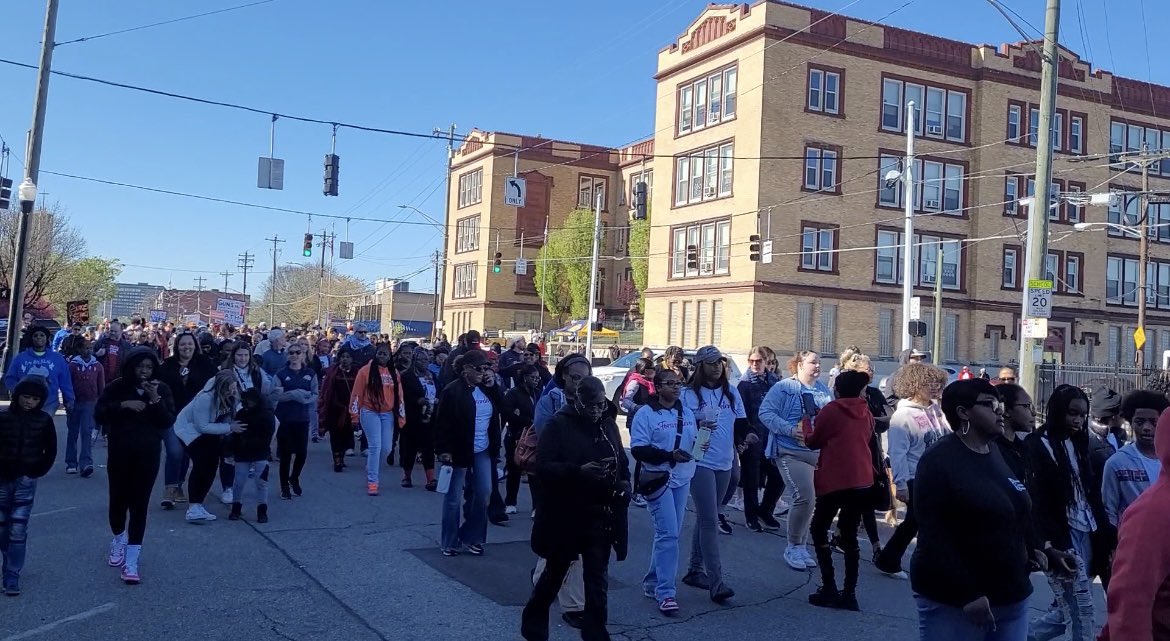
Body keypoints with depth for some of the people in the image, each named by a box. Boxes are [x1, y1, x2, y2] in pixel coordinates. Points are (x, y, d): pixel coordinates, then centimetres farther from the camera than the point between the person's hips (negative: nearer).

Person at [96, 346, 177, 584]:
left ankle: (131, 561, -3)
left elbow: (169, 421, -6)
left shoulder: (161, 389, -1)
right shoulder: (117, 386, -1)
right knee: (118, 500, 10)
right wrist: (123, 405, -19)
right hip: (120, 454, 1)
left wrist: (155, 400, -20)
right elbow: (100, 414, -5)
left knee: (139, 505, -4)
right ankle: (119, 540, 40)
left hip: (148, 456, -1)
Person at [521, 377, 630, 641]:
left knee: (598, 580, 6)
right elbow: (542, 466, -17)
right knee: (554, 573, 13)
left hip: (600, 516, 4)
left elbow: (622, 462, 15)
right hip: (564, 516, -3)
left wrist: (624, 484, -5)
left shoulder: (608, 425, 6)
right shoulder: (559, 425, -10)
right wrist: (578, 470, -29)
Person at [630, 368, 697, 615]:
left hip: (682, 479, 7)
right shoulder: (646, 414, -8)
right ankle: (666, 592, -7)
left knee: (669, 533, 13)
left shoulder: (687, 412, 12)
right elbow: (638, 449, -14)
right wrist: (669, 455, -22)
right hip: (658, 479, -7)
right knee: (668, 534, -12)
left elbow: (696, 440, 21)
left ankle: (653, 582, 27)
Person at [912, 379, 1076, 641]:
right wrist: (967, 595, -22)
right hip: (952, 603, -7)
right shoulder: (938, 461, -14)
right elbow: (934, 538, -19)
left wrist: (1035, 549, 4)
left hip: (1011, 597, 7)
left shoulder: (998, 454, 10)